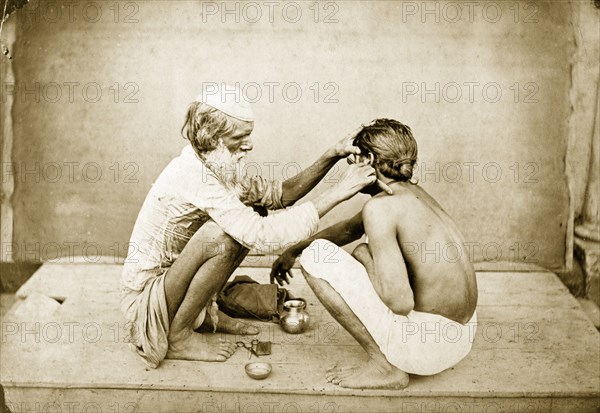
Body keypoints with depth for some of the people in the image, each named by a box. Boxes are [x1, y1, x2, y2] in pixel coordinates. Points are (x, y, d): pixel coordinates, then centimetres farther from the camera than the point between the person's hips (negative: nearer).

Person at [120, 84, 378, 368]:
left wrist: (331, 157, -11)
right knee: (222, 237, -32)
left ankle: (204, 312, 10)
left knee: (254, 211, 3)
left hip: (169, 276, 9)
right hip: (145, 299, -9)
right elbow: (262, 236, -36)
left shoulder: (215, 167, 1)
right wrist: (337, 193, -32)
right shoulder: (194, 175, -28)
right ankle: (178, 336, -12)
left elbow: (279, 194, 2)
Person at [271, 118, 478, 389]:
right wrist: (292, 250, 35)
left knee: (316, 257, -8)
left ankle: (384, 367, -2)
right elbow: (350, 228, 27)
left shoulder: (380, 206, -17)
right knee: (365, 254, 28)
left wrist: (367, 261, -4)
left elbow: (400, 302, -23)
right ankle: (392, 360, 16)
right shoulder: (413, 192, 11)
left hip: (425, 343, -9)